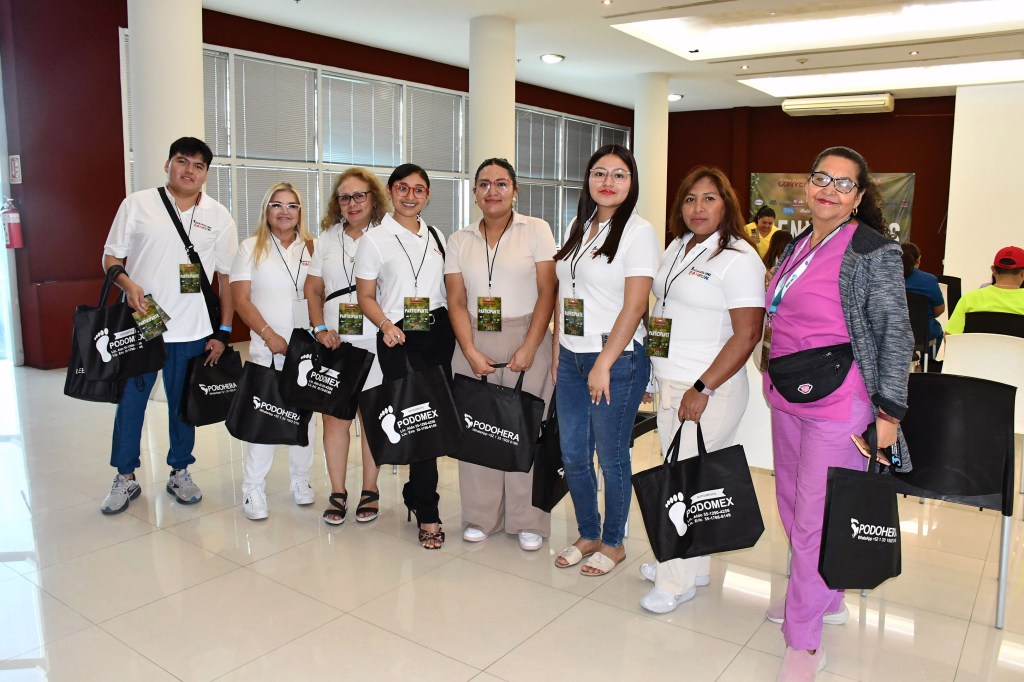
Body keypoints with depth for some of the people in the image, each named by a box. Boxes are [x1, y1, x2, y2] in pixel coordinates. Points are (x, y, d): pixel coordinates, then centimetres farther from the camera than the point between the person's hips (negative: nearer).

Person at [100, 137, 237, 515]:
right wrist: (127, 284, -17)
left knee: (183, 405, 12)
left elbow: (227, 276, 5)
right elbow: (111, 257, 5)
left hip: (192, 332, 1)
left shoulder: (219, 217, 3)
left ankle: (180, 472, 29)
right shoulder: (137, 204, 2)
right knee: (130, 401, 7)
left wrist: (223, 331, 1)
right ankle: (125, 477, 24)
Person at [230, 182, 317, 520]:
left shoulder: (313, 248, 9)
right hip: (266, 348, -2)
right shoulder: (251, 247, 4)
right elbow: (241, 299, -2)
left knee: (305, 416, 7)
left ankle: (301, 481, 23)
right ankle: (253, 491, 9)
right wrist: (269, 335, -12)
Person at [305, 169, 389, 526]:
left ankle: (369, 491, 18)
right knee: (334, 415, 3)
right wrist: (320, 328, 1)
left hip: (375, 341, -3)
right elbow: (312, 288, 14)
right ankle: (337, 493, 15)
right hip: (334, 341, 3)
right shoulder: (326, 238, 13)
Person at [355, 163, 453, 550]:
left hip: (440, 332, 5)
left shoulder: (436, 237, 13)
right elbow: (365, 296, -1)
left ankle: (415, 493, 28)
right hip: (400, 338, -4)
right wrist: (385, 325, -18)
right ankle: (427, 516, 8)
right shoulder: (374, 240, 0)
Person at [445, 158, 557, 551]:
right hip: (474, 345, 3)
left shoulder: (536, 230, 2)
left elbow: (547, 293, -4)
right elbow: (456, 301, 5)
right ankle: (481, 517, 18)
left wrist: (529, 348, -12)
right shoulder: (460, 241, 10)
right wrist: (470, 352, -8)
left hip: (525, 341, -2)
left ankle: (528, 521, 13)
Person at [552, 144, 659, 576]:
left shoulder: (639, 232, -8)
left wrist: (604, 365, -16)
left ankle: (613, 543, 25)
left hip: (616, 360, -6)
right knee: (572, 454, 12)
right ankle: (588, 534, 31)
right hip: (571, 358, 7)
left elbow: (634, 306, -14)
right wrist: (557, 352, 10)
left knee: (611, 456, 5)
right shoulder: (577, 228, 12)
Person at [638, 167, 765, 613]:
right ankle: (686, 563, 29)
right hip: (669, 382, 8)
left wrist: (702, 388, -20)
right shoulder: (677, 247, 13)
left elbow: (747, 334, -17)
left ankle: (679, 581, 12)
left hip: (709, 390, -8)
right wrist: (654, 365, 14)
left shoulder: (738, 259, -12)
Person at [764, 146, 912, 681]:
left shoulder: (874, 251, -10)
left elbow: (896, 334, -11)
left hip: (839, 402, -8)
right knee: (792, 503, 18)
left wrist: (889, 410, -14)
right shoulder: (796, 246, 11)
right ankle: (826, 600, 40)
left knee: (816, 517, -2)